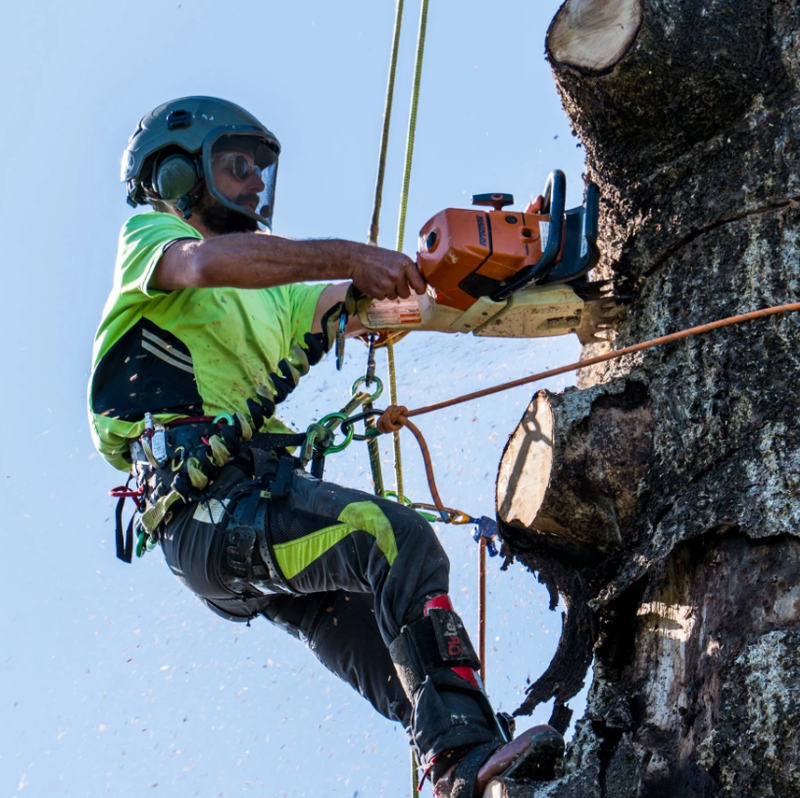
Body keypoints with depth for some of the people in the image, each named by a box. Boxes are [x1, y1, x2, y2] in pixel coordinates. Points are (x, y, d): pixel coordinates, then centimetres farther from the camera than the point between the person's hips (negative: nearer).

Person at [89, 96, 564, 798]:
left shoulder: (269, 297, 34)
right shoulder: (148, 239, 9)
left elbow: (371, 304, 21)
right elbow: (207, 261, -17)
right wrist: (350, 258, -21)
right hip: (209, 504, -9)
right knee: (400, 539, -27)